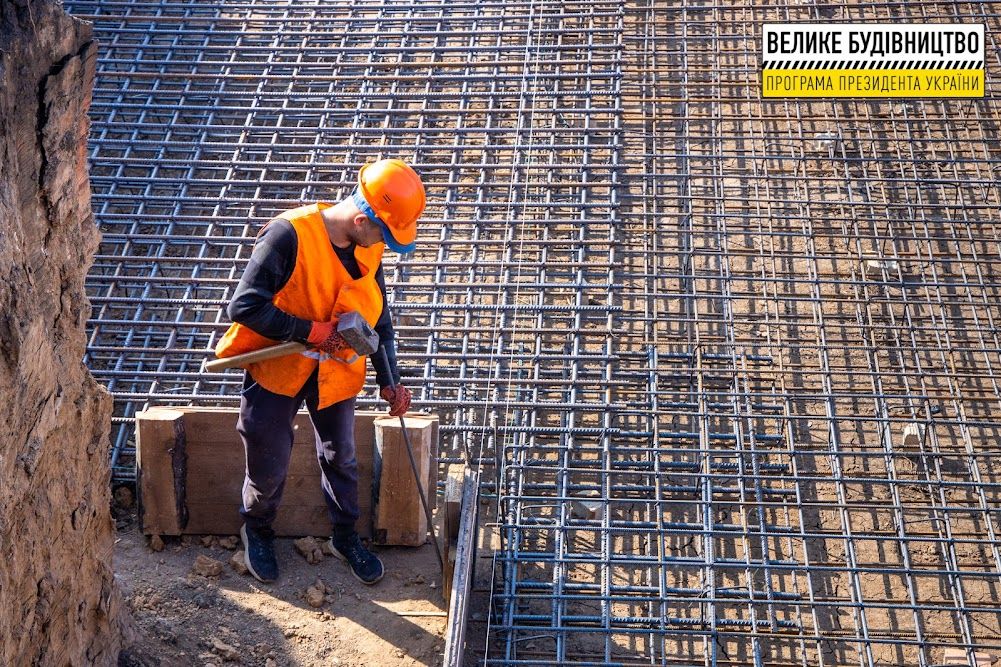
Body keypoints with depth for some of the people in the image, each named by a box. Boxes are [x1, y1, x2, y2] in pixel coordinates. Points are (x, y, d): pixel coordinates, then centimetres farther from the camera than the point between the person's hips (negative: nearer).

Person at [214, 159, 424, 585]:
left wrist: (389, 380, 0)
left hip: (335, 370, 5)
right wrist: (311, 331, -28)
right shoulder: (290, 235, -28)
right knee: (269, 467, 6)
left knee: (341, 457, 15)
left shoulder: (368, 249, -7)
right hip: (276, 365, -5)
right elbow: (244, 306, -29)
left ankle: (346, 536, 38)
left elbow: (377, 317, 6)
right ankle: (257, 530, 36)